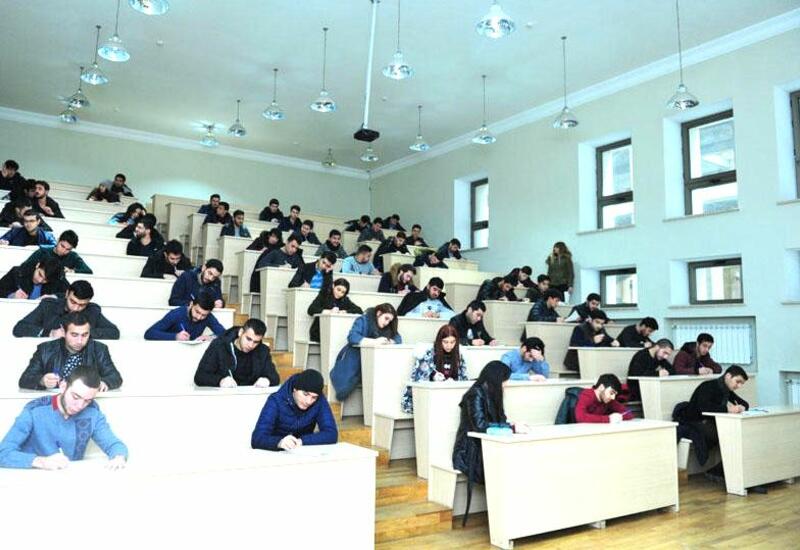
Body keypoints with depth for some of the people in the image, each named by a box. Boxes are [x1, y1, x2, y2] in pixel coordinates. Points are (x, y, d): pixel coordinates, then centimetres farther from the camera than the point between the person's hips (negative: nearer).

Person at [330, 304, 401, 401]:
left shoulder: (387, 328, 7)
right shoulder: (363, 320, -12)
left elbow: (398, 339, -2)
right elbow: (352, 337, -26)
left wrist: (389, 341, -24)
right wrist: (375, 342, -35)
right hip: (354, 358, -5)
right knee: (343, 392, -15)